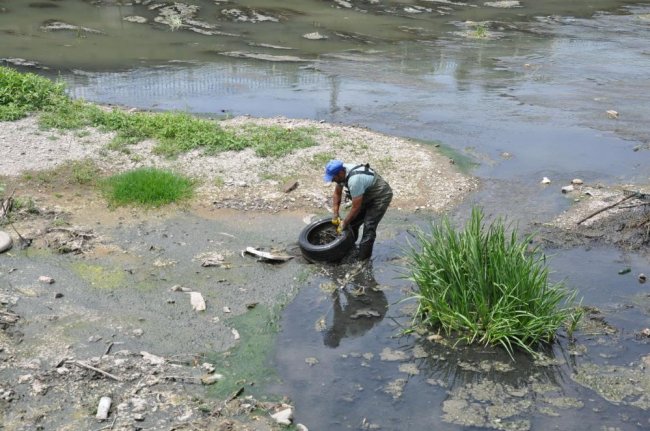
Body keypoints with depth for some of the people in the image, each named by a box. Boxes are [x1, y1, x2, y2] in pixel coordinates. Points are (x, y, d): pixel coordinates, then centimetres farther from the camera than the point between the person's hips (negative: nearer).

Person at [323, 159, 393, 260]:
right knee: (353, 222, 6)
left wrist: (344, 223, -17)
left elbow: (356, 208, -29)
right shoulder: (342, 172, -12)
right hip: (367, 196, 9)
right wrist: (335, 215, -2)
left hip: (381, 196, -9)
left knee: (369, 227, -15)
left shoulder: (354, 180, -38)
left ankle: (362, 261, -9)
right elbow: (337, 193, 4)